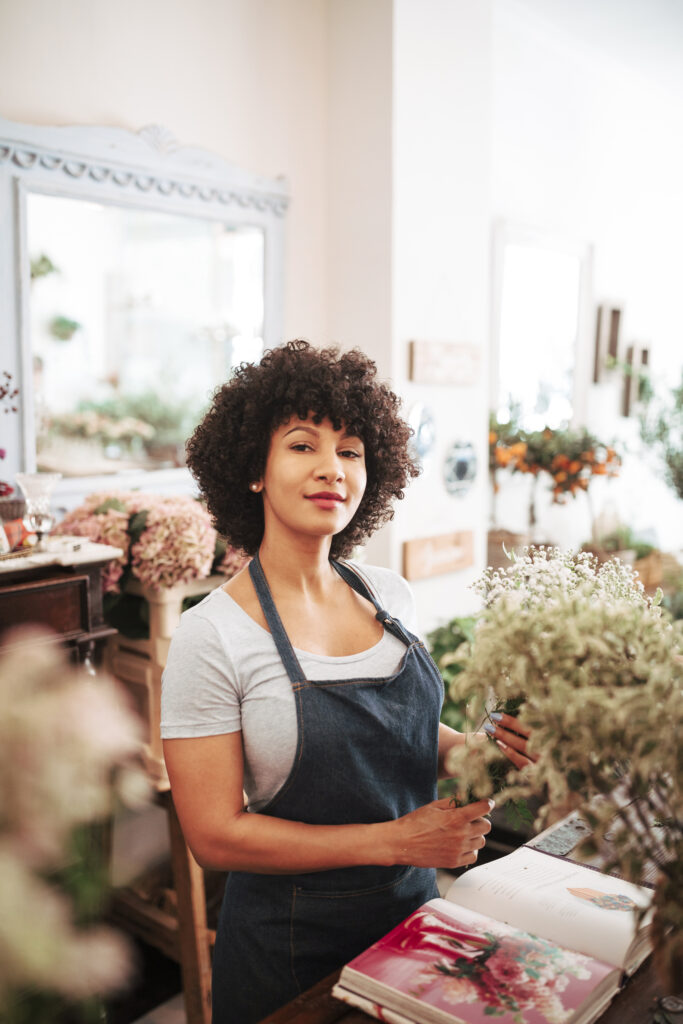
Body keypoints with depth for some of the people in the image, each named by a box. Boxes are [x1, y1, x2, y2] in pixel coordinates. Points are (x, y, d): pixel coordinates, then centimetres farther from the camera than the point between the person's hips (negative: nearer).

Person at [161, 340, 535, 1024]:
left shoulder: (390, 596, -4)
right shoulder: (211, 636, -21)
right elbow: (215, 834, -20)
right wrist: (394, 841, -23)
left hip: (413, 904, 5)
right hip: (288, 944, -5)